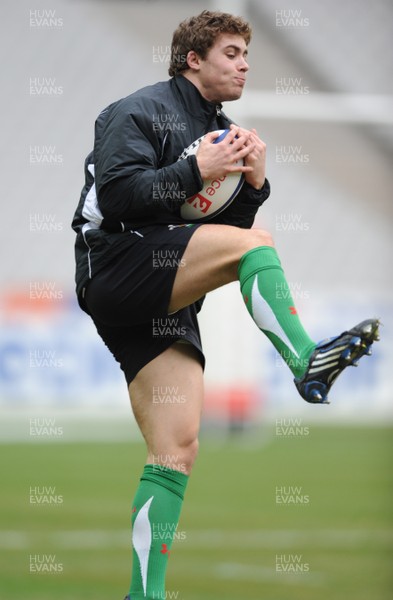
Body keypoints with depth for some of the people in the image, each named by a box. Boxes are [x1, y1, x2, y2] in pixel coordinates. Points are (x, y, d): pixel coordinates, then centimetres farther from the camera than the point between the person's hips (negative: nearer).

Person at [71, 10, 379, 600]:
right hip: (115, 268, -8)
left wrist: (254, 184, 2)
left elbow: (227, 224, 20)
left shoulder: (222, 131, 21)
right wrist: (196, 171, -18)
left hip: (168, 299, 8)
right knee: (254, 242, -26)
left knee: (177, 450, -3)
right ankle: (306, 362, -31)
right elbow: (117, 196, -16)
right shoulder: (140, 111, -2)